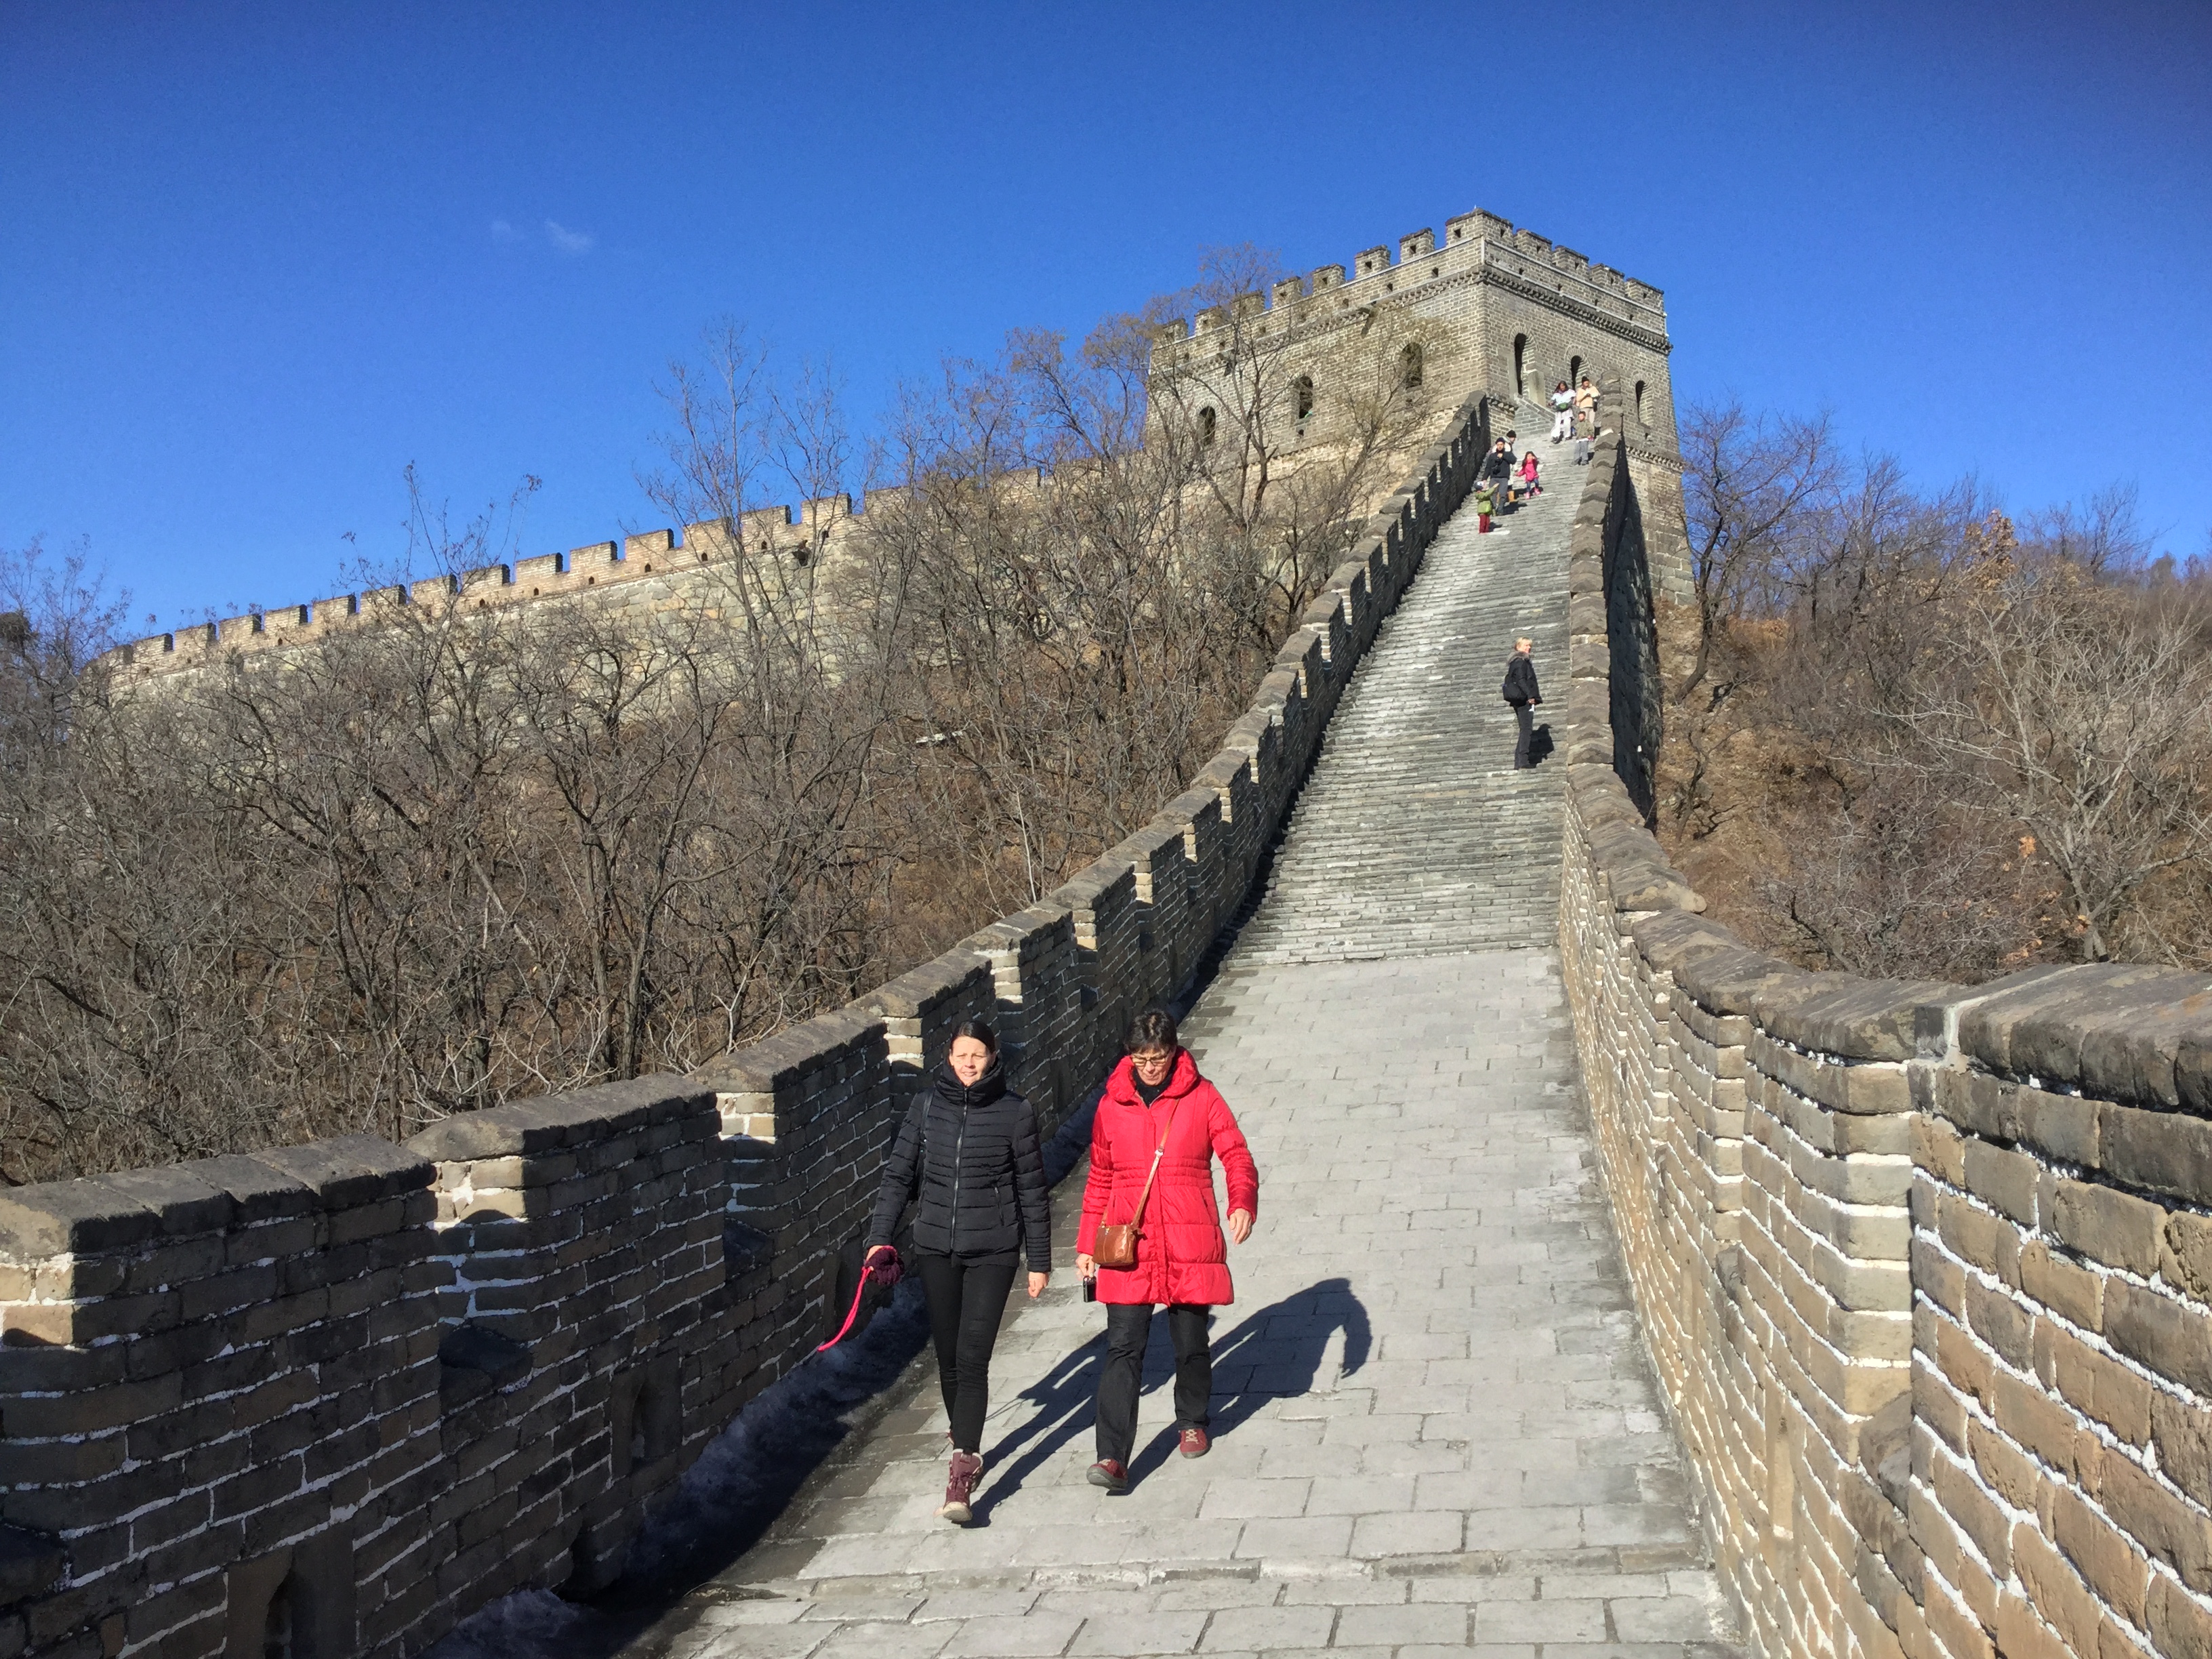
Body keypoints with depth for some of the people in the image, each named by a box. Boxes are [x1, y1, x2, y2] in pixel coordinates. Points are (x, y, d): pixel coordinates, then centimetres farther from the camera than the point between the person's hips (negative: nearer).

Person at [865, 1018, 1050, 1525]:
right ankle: (967, 1451, 33)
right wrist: (880, 1237, -4)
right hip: (936, 1249, 3)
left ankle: (961, 1479, -13)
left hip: (993, 1252, -3)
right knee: (948, 1359, 12)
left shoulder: (1015, 1112, -5)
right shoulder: (927, 1107, 2)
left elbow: (1032, 1190, 1)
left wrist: (1039, 1260, 3)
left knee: (972, 1359, -11)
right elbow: (898, 1174, 5)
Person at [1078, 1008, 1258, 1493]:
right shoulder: (1112, 1104, 6)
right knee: (1123, 1348, -7)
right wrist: (1087, 1244, 13)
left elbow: (1237, 1156, -3)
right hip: (1128, 1247, 1)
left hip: (1189, 1243, 0)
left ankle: (1192, 1422, 37)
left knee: (1192, 1343, 12)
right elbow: (1100, 1178, 14)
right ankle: (1113, 1458, -9)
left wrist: (1243, 1203, -23)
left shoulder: (1202, 1097, 1)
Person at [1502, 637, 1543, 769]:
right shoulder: (1520, 662, -8)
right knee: (1526, 729, -14)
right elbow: (1521, 680, -18)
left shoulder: (1523, 661, 23)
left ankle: (1518, 763, 6)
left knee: (1525, 730, 10)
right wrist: (1530, 696, -23)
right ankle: (1523, 762, -20)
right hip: (1523, 699, -11)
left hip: (1520, 700, 11)